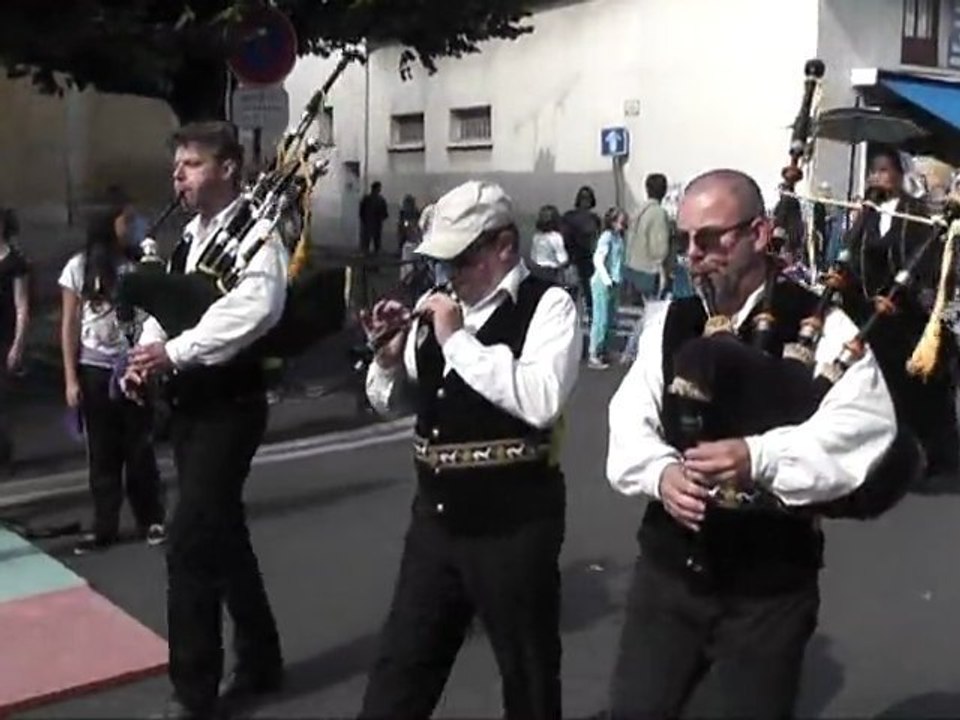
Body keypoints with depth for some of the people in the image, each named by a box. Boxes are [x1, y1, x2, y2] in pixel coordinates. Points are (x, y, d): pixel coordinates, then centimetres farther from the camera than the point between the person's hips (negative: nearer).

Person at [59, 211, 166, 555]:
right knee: (102, 452, 8)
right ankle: (104, 526, 16)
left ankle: (151, 519, 19)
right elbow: (69, 326, 2)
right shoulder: (79, 267, 0)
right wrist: (70, 378, -2)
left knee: (140, 448, 7)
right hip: (95, 371, 1)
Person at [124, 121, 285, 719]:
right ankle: (260, 662, 32)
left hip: (230, 406, -9)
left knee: (191, 545, -9)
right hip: (189, 403, 9)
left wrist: (175, 352, -29)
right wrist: (144, 360, -5)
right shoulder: (188, 239, 14)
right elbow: (165, 308, 15)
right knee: (224, 535, 16)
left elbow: (254, 310, -30)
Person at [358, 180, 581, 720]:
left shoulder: (549, 305, -10)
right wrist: (388, 352, -5)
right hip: (436, 515, 6)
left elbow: (541, 401, -28)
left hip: (513, 521, -6)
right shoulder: (440, 304, 8)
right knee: (400, 668, 15)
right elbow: (389, 401, 16)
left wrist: (458, 339, -22)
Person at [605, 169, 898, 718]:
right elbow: (630, 421, -1)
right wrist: (661, 471, -22)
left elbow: (866, 425, -24)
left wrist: (759, 458, -36)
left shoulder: (819, 326, -10)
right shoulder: (670, 323, 4)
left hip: (770, 586, -3)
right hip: (670, 569, 4)